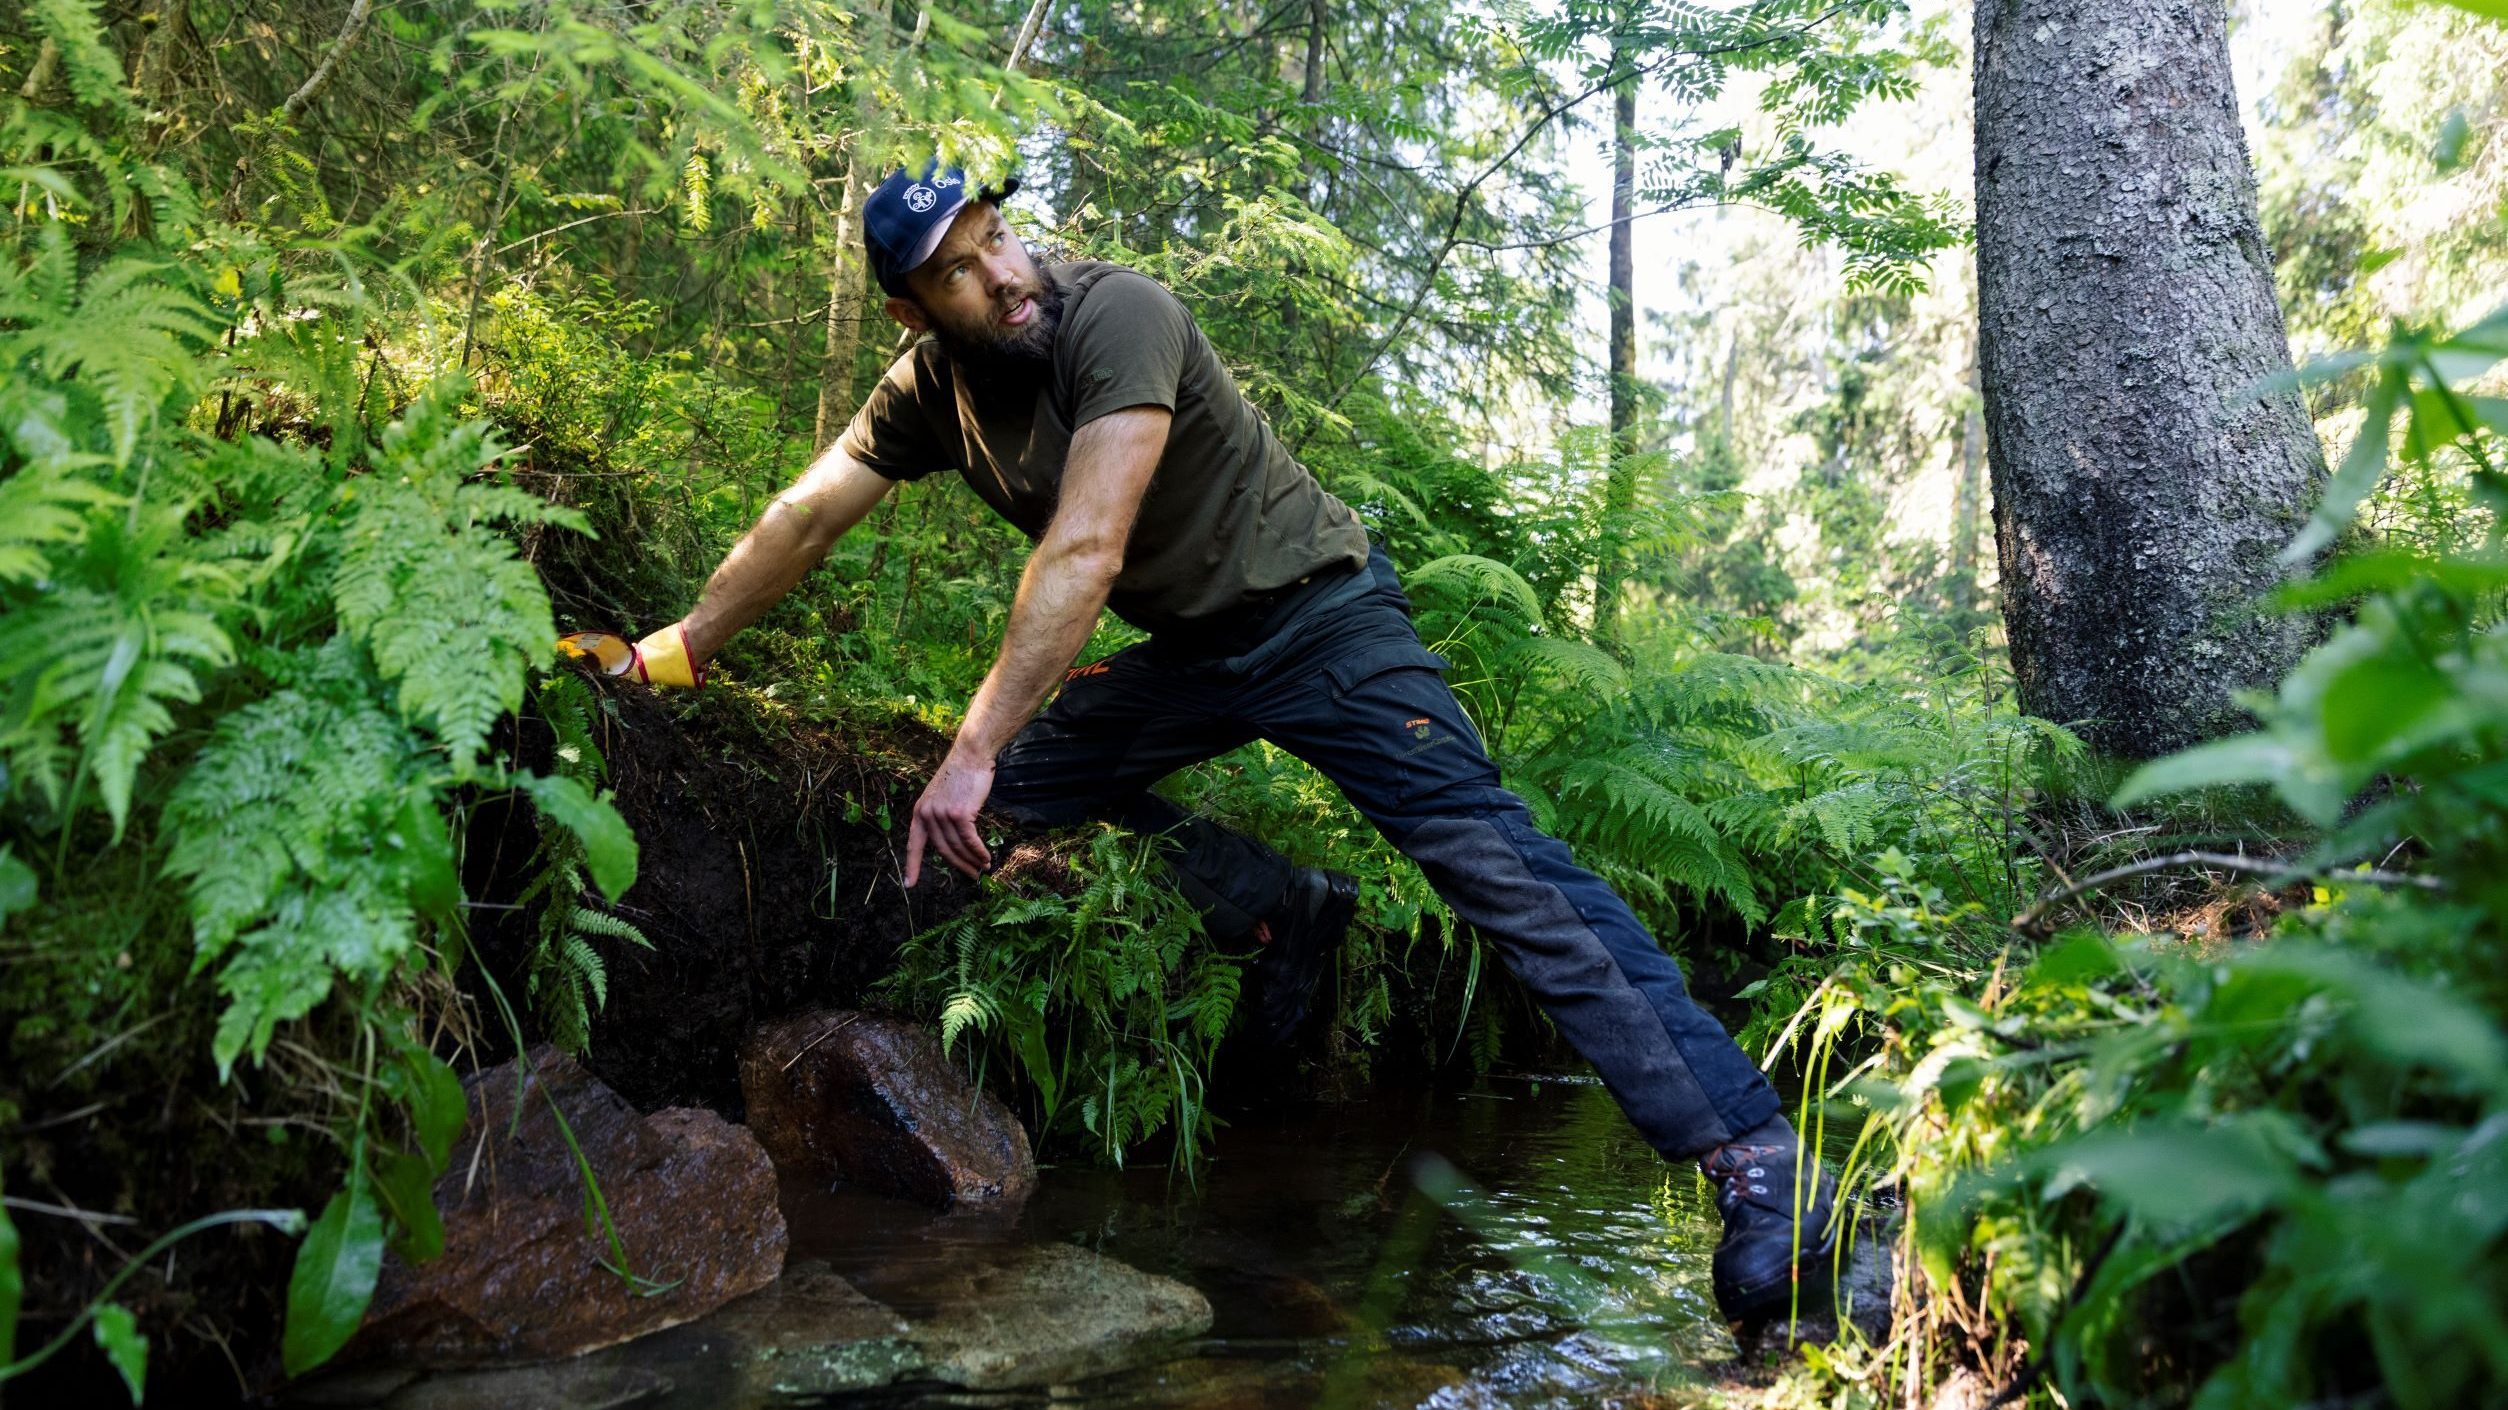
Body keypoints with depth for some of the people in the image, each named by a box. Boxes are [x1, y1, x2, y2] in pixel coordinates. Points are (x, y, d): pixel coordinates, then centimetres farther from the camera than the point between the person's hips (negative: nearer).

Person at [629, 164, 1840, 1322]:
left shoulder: (1117, 315, -22)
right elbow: (800, 525, 11)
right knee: (1023, 777, 1)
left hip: (1319, 614, -8)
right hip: (1193, 651, 8)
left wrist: (971, 749, -34)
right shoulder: (930, 388, 0)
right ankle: (1287, 910, 8)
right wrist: (672, 653, 19)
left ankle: (1758, 1159, -23)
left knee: (1488, 857, -21)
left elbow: (1087, 550, -31)